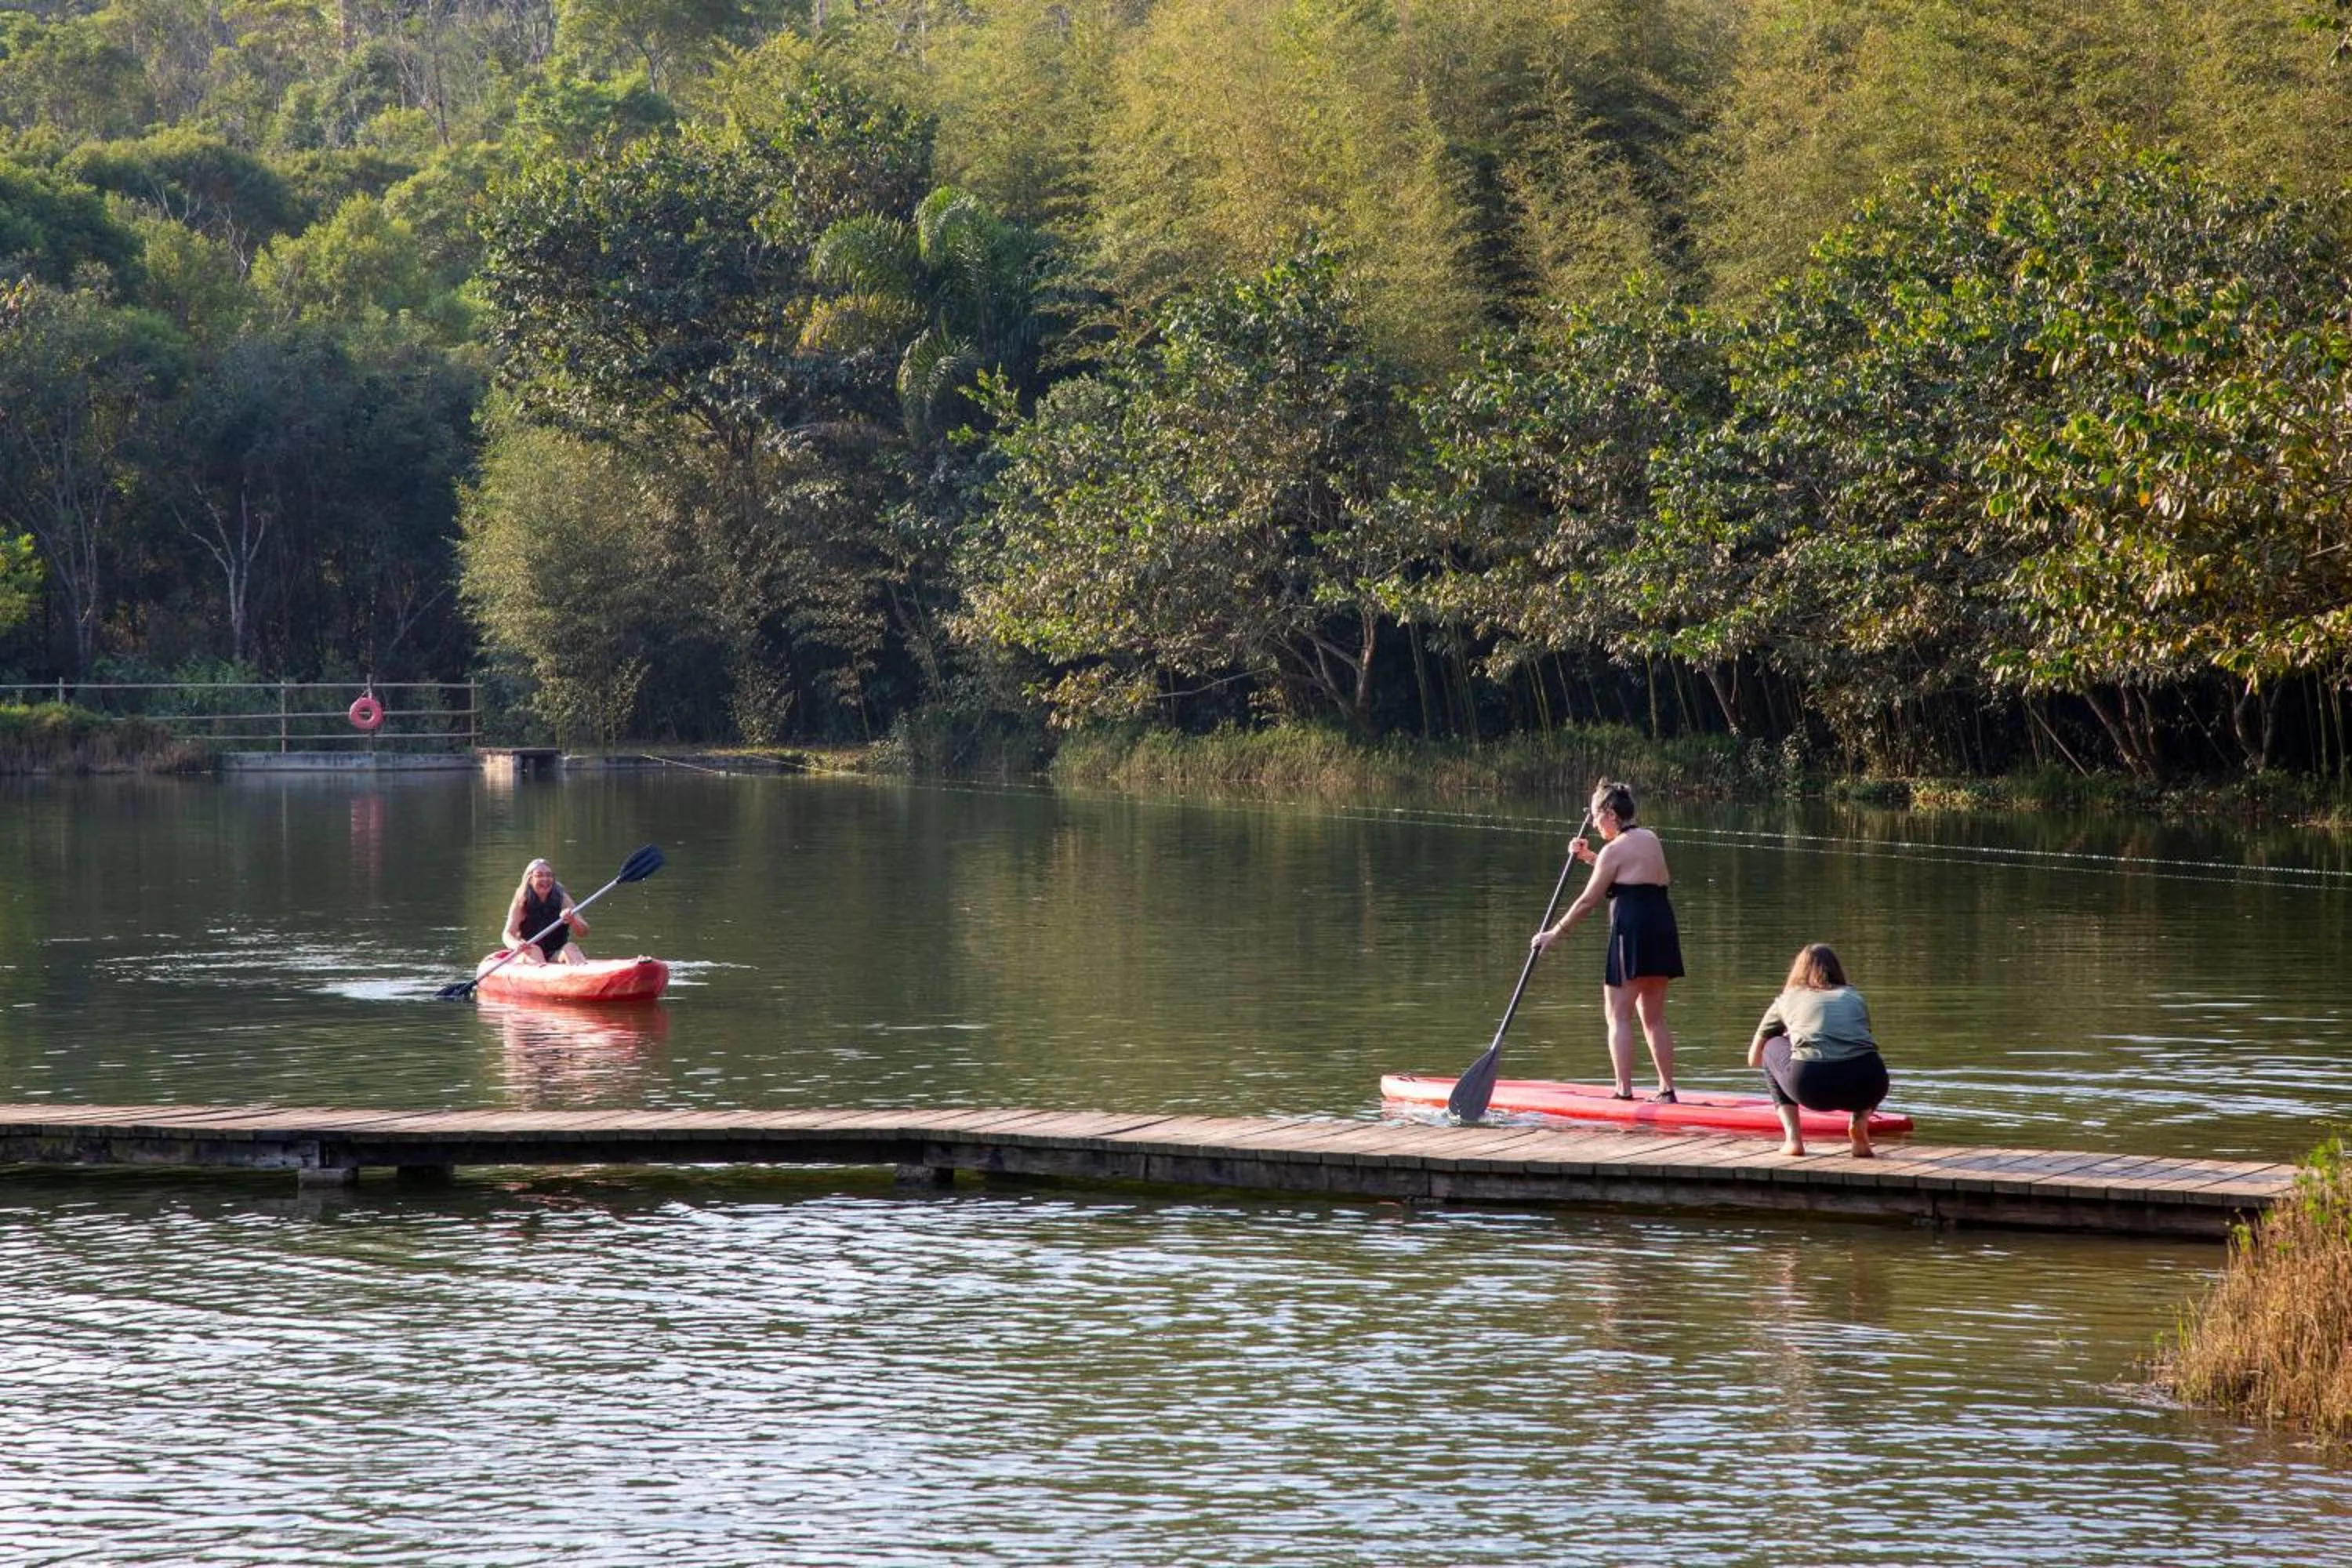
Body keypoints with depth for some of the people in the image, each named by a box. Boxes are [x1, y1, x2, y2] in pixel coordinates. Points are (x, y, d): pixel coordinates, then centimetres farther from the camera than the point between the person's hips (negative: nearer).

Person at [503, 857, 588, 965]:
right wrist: (516, 945, -33)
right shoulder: (521, 903, -1)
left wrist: (572, 920, -27)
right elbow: (508, 934, -9)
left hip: (557, 956, 0)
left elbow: (584, 931, -4)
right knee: (534, 950, -31)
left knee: (570, 947, -28)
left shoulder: (562, 899, 2)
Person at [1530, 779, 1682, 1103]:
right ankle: (1667, 1089, 11)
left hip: (1632, 931, -8)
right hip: (1662, 929, 8)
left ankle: (1624, 1090, -11)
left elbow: (1589, 901, -7)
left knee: (1618, 1015, -4)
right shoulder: (1651, 840, 16)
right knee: (1654, 1018, 13)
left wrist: (1555, 932, 2)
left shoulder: (1615, 850, -9)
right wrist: (1590, 857, 25)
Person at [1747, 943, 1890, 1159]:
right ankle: (1860, 1121, 10)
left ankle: (1793, 1137, 15)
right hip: (1866, 1087, 2)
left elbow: (1754, 1059, 37)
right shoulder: (1855, 997, 30)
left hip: (1811, 1084, -2)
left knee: (1772, 1049, 29)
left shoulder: (1787, 1000, 26)